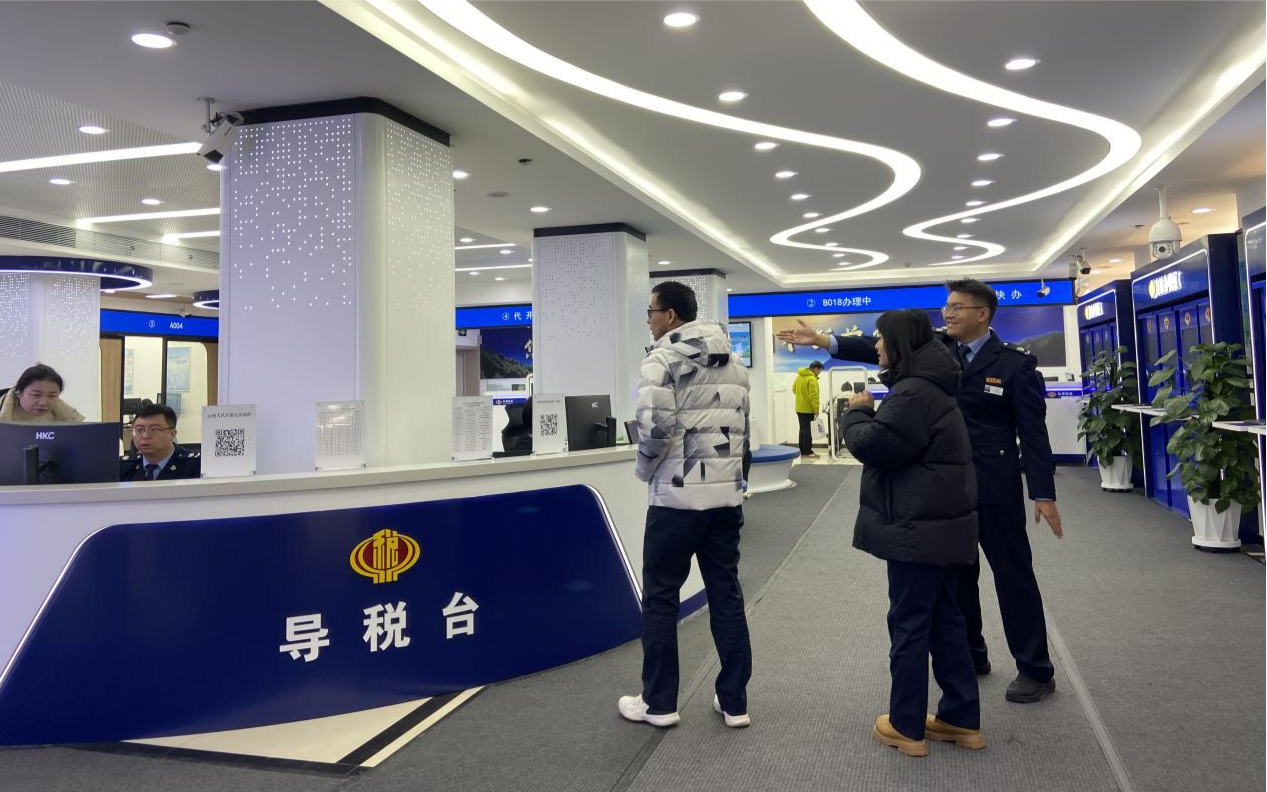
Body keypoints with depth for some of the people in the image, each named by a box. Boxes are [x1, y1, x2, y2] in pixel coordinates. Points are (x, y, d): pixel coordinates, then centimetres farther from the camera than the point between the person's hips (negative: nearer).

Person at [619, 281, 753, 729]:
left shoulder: (664, 359, -9)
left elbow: (655, 426, -19)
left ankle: (658, 704, 16)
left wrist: (646, 469, -2)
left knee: (660, 599, 7)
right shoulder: (734, 362, 13)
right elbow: (742, 425, 16)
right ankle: (734, 703, 19)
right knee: (726, 595, 12)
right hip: (727, 496, 7)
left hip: (676, 497, -6)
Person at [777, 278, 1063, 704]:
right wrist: (824, 341, -17)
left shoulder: (1015, 363, -8)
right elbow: (883, 349, -6)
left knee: (1013, 574, 4)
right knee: (955, 573, 16)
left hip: (995, 488, -5)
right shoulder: (936, 348, 3)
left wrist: (1043, 494, -13)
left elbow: (1033, 431, -9)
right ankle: (970, 655, 33)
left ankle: (1036, 671, 17)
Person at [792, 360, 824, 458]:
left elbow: (794, 389, 18)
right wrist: (816, 409, -19)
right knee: (807, 430, -4)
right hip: (808, 409, -8)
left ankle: (803, 451, 18)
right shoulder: (812, 379, -19)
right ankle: (807, 452, -3)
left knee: (803, 429, 14)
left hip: (799, 408, 8)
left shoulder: (799, 376, 9)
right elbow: (813, 396, -22)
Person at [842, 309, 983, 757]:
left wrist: (857, 413, -5)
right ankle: (962, 719, 24)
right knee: (945, 619, 16)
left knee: (909, 625, 1)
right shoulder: (927, 386, 15)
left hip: (919, 528, -11)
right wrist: (869, 414, 5)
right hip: (940, 525, 11)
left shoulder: (914, 393, -21)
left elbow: (872, 446, -22)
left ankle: (906, 728, 13)